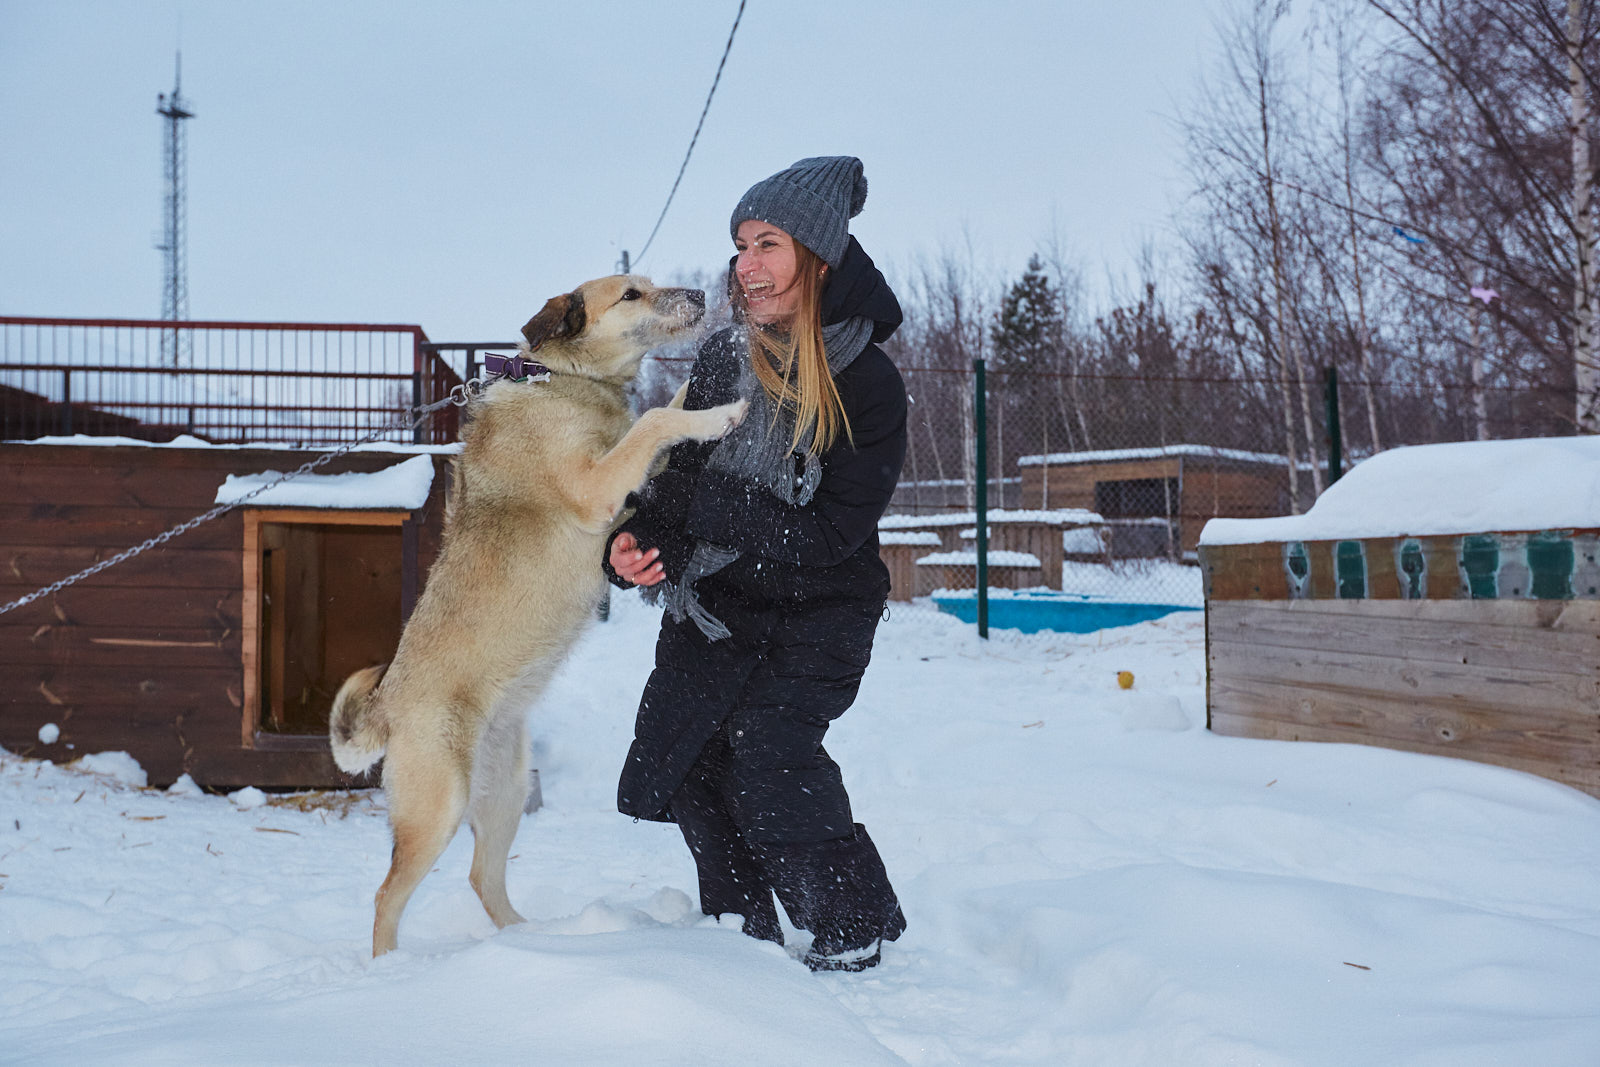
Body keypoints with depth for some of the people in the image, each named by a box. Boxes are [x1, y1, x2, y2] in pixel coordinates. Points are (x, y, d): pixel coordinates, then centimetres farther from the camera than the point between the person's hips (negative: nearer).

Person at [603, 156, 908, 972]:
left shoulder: (867, 386, -19)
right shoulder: (724, 357, -4)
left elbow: (828, 533, -23)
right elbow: (680, 478, 1)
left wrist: (707, 501, -28)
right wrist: (632, 540, -20)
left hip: (820, 609, -5)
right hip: (719, 599, 5)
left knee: (767, 751, -19)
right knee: (674, 748, -3)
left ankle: (856, 927, 4)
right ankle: (743, 926, 17)